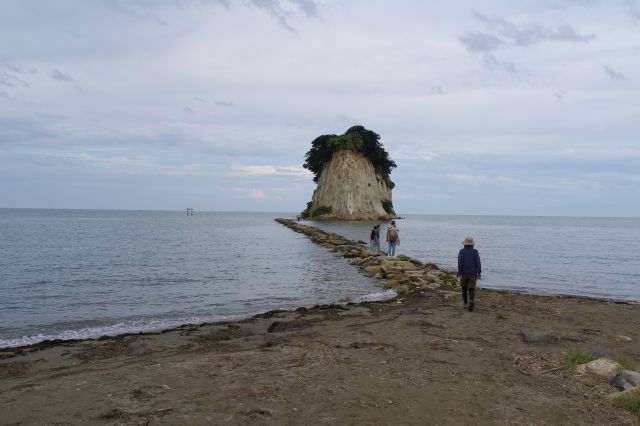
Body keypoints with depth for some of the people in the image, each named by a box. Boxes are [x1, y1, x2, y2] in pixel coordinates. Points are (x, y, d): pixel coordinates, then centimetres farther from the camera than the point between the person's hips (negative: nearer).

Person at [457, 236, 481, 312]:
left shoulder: (461, 251, -7)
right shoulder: (475, 252, -4)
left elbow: (460, 263, -14)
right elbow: (478, 263, -8)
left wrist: (459, 274, -13)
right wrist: (479, 274, -2)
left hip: (464, 273, 0)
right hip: (472, 274, 0)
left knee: (464, 289, 19)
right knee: (471, 290, 0)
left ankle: (466, 304, 26)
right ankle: (471, 303, -23)